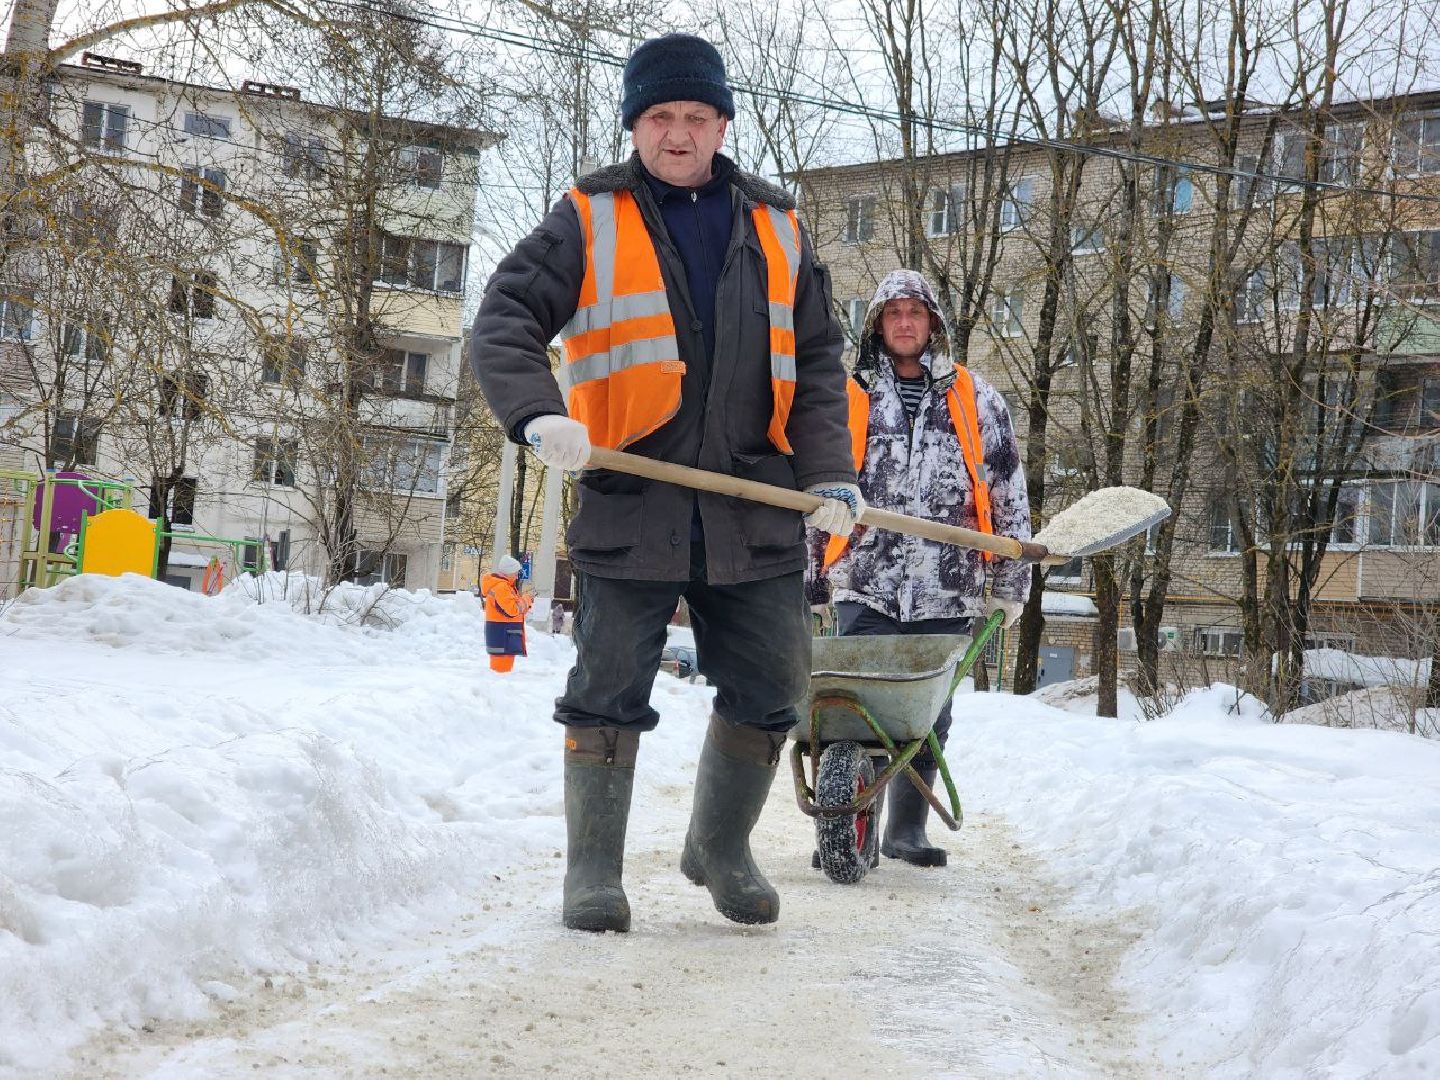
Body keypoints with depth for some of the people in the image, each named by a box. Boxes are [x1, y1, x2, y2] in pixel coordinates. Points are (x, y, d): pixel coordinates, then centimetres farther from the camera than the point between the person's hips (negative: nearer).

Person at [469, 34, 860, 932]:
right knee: (610, 692, 1)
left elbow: (817, 362, 13)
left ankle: (721, 847, 29)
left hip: (756, 508, 3)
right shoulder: (589, 220, 5)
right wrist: (539, 413, -21)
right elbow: (504, 324, -2)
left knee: (770, 689, 7)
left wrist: (830, 475, 0)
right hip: (630, 504, -3)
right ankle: (594, 868, 16)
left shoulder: (775, 226, 13)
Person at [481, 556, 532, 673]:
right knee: (502, 666, -11)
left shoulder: (505, 585, 18)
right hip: (502, 634, -11)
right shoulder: (501, 586, -16)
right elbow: (512, 609, -22)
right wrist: (526, 600, -7)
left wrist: (524, 602, 2)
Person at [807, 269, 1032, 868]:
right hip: (865, 589, -1)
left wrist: (1011, 582, 7)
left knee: (928, 713, 7)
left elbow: (1008, 495, 10)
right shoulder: (849, 397, 9)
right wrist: (810, 583, 12)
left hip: (947, 593, 1)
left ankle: (907, 827, 22)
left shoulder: (975, 398, 9)